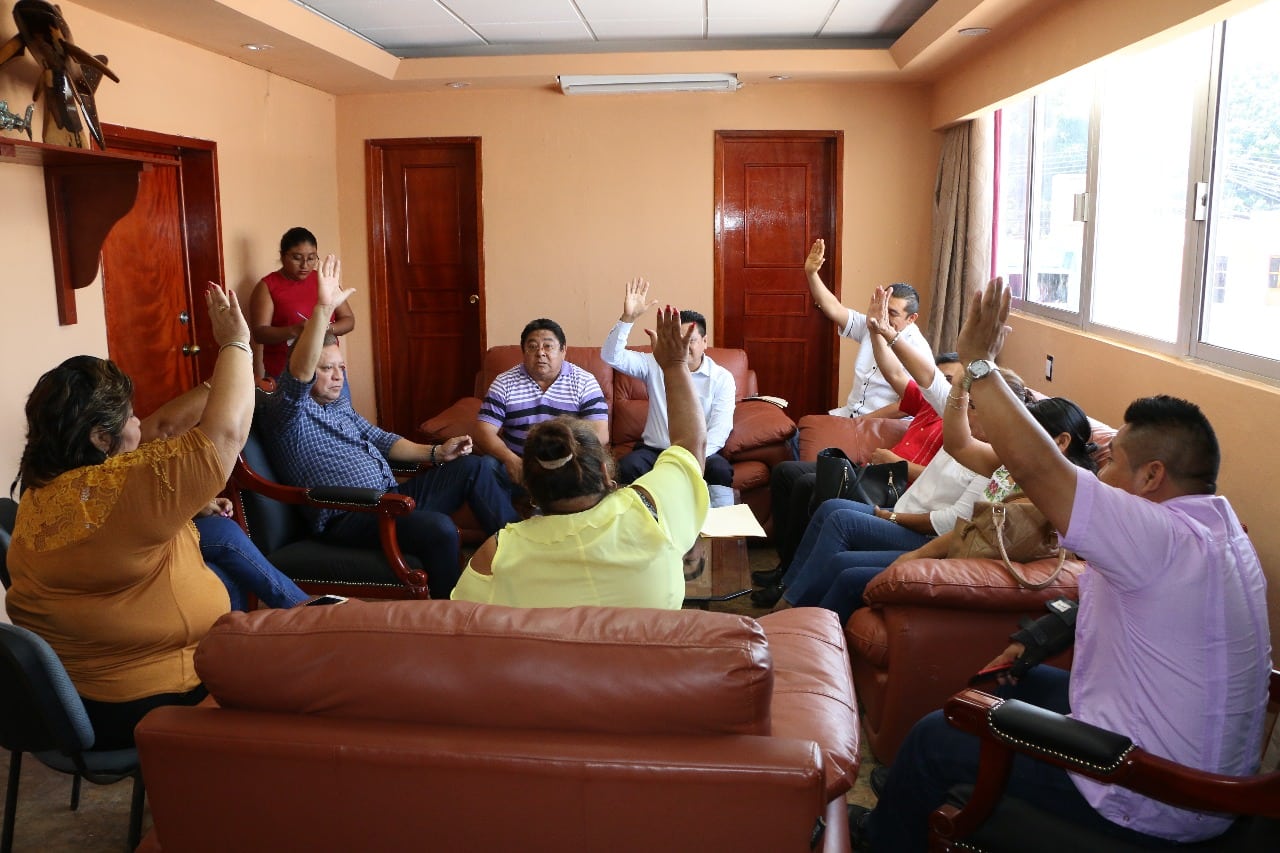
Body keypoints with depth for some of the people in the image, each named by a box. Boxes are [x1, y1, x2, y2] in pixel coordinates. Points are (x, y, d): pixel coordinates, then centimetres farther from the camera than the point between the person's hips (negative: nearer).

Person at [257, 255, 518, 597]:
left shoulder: (339, 406, 23)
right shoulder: (288, 412, -5)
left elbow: (382, 440, 25)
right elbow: (299, 371, -25)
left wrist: (436, 452, 10)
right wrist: (323, 307, -36)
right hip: (349, 518, -9)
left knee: (475, 468, 2)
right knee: (439, 529, -35)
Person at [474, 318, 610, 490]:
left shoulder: (585, 382, 1)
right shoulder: (504, 383, 4)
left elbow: (600, 435, -8)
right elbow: (484, 433, -3)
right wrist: (510, 460, -23)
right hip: (517, 465, 0)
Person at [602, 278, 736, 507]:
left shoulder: (722, 378, 2)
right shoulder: (655, 365, 7)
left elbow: (719, 430, -9)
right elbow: (611, 356, -4)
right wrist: (628, 318, -19)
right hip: (655, 450, 1)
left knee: (720, 469, -33)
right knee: (627, 467, -30)